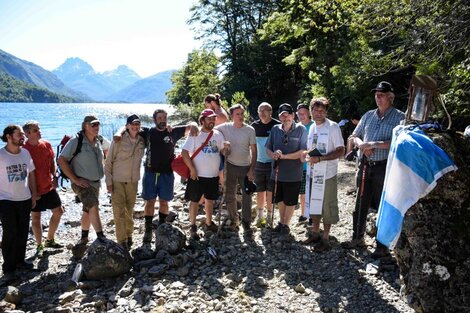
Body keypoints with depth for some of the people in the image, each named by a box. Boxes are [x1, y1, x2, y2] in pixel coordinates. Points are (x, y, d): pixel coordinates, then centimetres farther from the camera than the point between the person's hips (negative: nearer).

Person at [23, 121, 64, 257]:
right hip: (35, 189, -5)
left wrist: (54, 177, -1)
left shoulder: (46, 144, -1)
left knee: (58, 212, 12)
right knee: (35, 217, 8)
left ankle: (50, 240, 31)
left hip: (49, 186, 6)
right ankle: (39, 245, 24)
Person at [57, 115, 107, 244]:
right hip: (82, 183, -7)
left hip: (96, 183, 7)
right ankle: (101, 238, -18)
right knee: (94, 207, -22)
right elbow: (61, 161, -18)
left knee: (88, 211, 18)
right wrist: (76, 179, -19)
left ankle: (84, 237, 36)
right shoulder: (76, 141, -15)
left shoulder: (98, 141, 5)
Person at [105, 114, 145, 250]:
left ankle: (129, 235, 31)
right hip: (117, 180, -3)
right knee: (119, 211, -2)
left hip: (133, 181, 4)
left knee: (130, 209, 15)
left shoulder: (142, 141, 0)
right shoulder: (119, 140, -11)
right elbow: (108, 161, -7)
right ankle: (122, 240, 6)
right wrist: (109, 181, -10)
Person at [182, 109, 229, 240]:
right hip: (197, 175, -4)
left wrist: (226, 148, -17)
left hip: (213, 175, 4)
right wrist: (192, 169, -16)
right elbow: (185, 152, -11)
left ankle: (208, 223, 35)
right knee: (195, 201, 5)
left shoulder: (218, 134, 4)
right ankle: (193, 227, 19)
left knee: (210, 200, 18)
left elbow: (223, 151, 6)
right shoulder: (195, 134, -8)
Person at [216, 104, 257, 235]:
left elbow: (254, 151, -6)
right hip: (230, 166, 2)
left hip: (245, 167, -1)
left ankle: (246, 222, 13)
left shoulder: (250, 130, -9)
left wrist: (252, 169, -10)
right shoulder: (225, 127, -7)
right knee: (230, 196, 13)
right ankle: (234, 220, 31)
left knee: (247, 196, 1)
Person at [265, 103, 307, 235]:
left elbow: (303, 152, -16)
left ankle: (286, 224, 31)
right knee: (281, 199, 19)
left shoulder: (301, 129, -11)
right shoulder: (275, 129, 0)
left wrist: (284, 156, -22)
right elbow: (268, 149, 5)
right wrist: (273, 154, -18)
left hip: (293, 173, -3)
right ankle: (281, 222, 38)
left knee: (290, 201, 12)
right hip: (278, 172, 3)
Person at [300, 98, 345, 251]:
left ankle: (325, 238, 17)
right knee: (313, 203, 16)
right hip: (312, 173, 7)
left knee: (327, 206, 4)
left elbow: (340, 151, -16)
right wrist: (306, 153, 0)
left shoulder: (333, 127, -11)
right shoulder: (312, 128, 9)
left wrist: (320, 158, -23)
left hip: (327, 174, -6)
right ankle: (315, 232, 32)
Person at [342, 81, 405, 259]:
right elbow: (355, 136, 15)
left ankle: (382, 245, 17)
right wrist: (362, 145, -7)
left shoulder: (399, 117, -4)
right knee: (361, 204, 13)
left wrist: (374, 144, -20)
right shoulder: (368, 115, 12)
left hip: (385, 167, -5)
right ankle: (358, 238, 29)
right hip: (366, 166, 5)